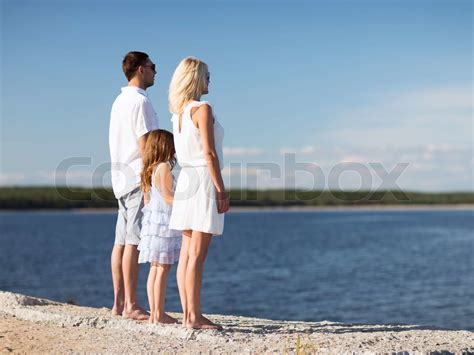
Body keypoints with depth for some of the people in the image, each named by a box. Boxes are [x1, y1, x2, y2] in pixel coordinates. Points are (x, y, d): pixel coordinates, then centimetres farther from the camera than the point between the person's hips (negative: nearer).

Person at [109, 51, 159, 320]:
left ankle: (119, 303, 11)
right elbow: (145, 145, -16)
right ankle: (131, 305, -9)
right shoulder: (140, 101, -11)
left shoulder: (120, 101, 19)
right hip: (140, 178, -10)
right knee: (134, 241, -10)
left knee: (121, 242, 8)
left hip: (122, 179, 10)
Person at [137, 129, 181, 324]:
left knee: (155, 268, 10)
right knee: (163, 269, -6)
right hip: (164, 221, -9)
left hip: (152, 218, 9)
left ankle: (153, 312, 12)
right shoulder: (164, 167, -12)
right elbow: (168, 196, -17)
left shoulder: (149, 169, 14)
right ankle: (159, 314, -5)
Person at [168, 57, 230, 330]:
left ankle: (188, 313, 11)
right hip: (204, 180, -8)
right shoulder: (202, 109, -11)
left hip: (186, 180, 8)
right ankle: (194, 315, -6)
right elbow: (209, 153, -17)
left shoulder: (178, 112, 14)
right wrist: (222, 191, -14)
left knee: (187, 253, 8)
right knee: (197, 255, -7)